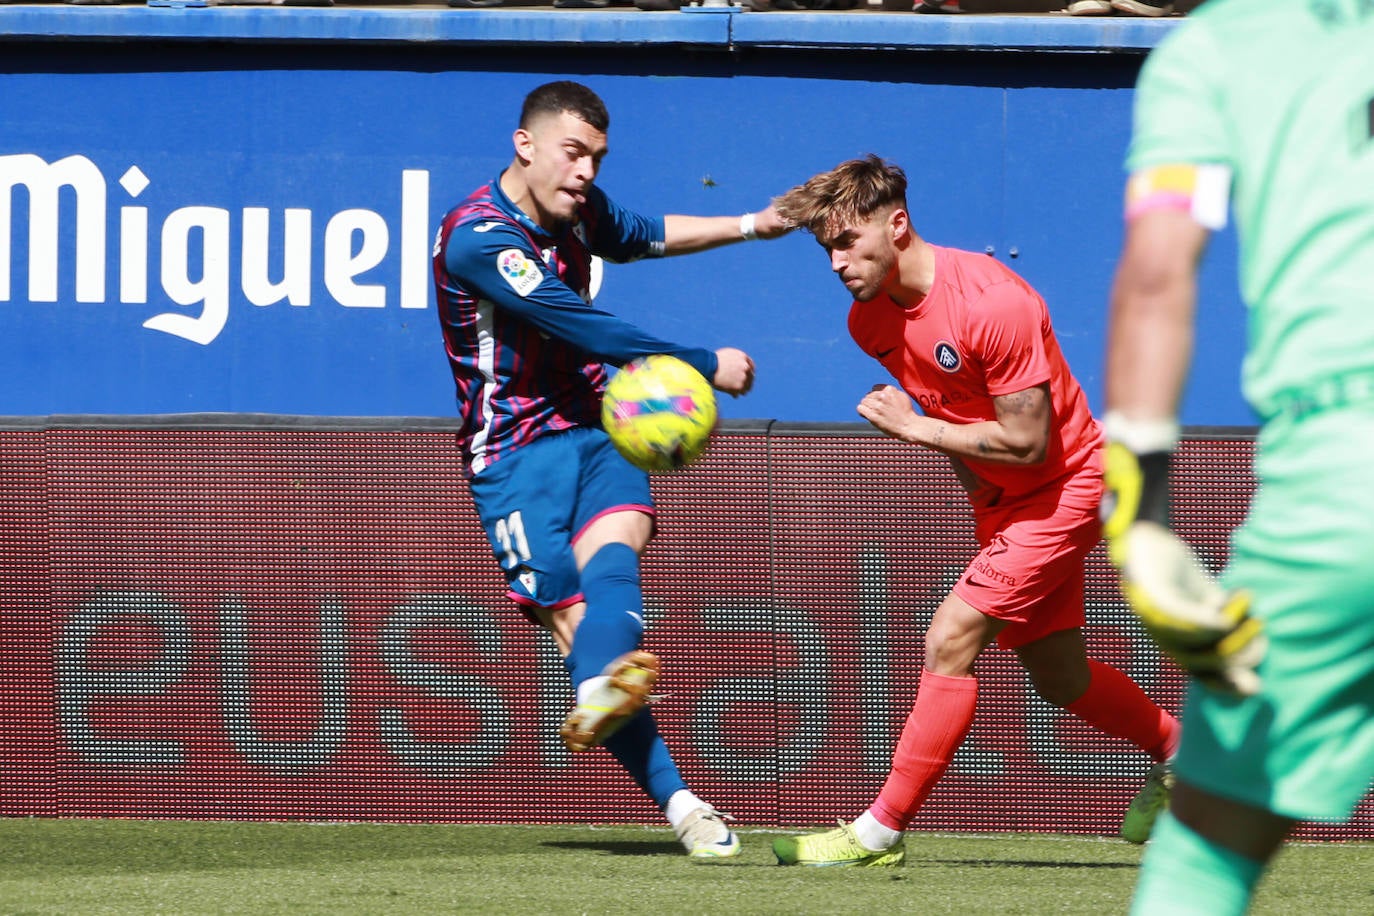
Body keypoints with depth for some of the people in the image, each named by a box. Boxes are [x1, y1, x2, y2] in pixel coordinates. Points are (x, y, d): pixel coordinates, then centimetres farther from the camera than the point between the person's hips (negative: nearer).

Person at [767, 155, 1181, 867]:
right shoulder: (870, 320, -4)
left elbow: (1027, 441, -26)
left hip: (1062, 485, -9)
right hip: (1000, 502, 9)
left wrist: (918, 429, -21)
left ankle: (879, 832, -14)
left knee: (950, 640, -17)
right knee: (1057, 678, 17)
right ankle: (1178, 748, 41)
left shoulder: (992, 303, -28)